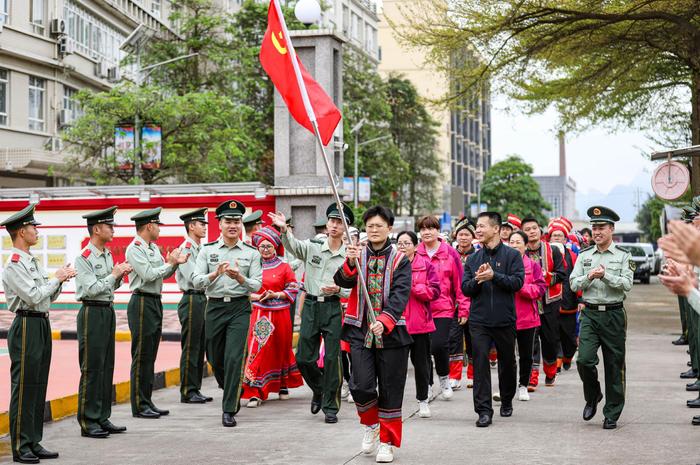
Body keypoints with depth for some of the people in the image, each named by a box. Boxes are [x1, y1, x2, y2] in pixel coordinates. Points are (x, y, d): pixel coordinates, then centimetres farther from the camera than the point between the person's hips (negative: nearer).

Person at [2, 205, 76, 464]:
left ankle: (34, 443, 17)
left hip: (42, 325, 9)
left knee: (39, 387, 11)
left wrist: (60, 280, 2)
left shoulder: (33, 262, 17)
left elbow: (50, 297, 19)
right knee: (24, 388, -5)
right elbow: (34, 297, -19)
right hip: (27, 327, -9)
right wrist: (57, 278, -9)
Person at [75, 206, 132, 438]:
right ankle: (88, 422, 1)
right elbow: (92, 289, -18)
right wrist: (114, 274, -11)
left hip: (108, 311, 9)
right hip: (92, 313, -9)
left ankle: (103, 418, 18)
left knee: (106, 367, 11)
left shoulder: (107, 255, 13)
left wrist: (120, 275, 2)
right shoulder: (84, 258, -13)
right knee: (91, 369, -4)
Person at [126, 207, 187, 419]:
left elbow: (163, 274, 17)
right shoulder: (135, 249, -12)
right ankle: (139, 406, 0)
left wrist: (175, 263, -1)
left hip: (155, 302, 9)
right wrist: (170, 263, -9)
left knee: (150, 356, 12)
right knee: (141, 356, -5)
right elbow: (149, 275, -19)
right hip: (142, 304, -9)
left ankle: (147, 402, 19)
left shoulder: (153, 248, 16)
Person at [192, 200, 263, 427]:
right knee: (215, 357, 10)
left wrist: (239, 277, -21)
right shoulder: (207, 250, 4)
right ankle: (232, 394, 39)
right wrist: (216, 274, -21)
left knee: (234, 358, -12)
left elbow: (256, 285, -1)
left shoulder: (251, 253, 3)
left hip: (239, 308, -2)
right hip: (215, 306, 2)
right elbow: (196, 281, -3)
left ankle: (229, 411, -6)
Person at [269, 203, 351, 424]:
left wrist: (337, 289, -18)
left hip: (333, 308, -1)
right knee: (304, 358, 4)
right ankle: (319, 390, 33)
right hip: (311, 305, 1)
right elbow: (292, 245, -17)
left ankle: (331, 407, 8)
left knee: (332, 358, -3)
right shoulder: (312, 247, 3)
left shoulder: (349, 256, 3)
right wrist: (284, 229, -37)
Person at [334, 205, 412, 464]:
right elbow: (342, 282, -9)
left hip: (391, 333, -1)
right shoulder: (358, 256, 6)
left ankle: (387, 441, 18)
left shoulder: (400, 260, 0)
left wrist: (385, 321, -28)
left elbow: (400, 295, -13)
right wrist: (350, 263, -30)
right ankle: (371, 424, 22)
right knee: (361, 385, -8)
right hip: (360, 331, 1)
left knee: (390, 389, 4)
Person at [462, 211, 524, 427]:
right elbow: (465, 288, 5)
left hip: (505, 320, -1)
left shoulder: (512, 255, -1)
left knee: (507, 363, 14)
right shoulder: (473, 259, 9)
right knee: (480, 363, -7)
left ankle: (507, 402, 35)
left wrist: (494, 275, -21)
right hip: (479, 321, 1)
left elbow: (517, 282, -12)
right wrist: (477, 280, -15)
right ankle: (484, 410, -5)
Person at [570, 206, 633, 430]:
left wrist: (605, 275, -20)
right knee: (584, 359, -13)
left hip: (613, 314, -2)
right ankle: (592, 397, 16)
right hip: (590, 313, 2)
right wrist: (589, 277, -13)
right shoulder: (584, 255, 9)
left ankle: (612, 415, 13)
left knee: (614, 365, 3)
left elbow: (627, 284, -9)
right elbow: (573, 284, 5)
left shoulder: (623, 255, 1)